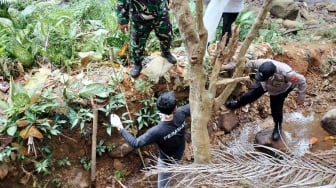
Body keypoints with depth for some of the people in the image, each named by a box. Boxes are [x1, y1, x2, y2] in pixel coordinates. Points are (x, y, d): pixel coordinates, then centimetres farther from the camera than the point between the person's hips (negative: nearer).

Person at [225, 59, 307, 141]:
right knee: (251, 94, 15)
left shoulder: (286, 73, -48)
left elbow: (302, 80, -29)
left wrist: (301, 97, -20)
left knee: (276, 110, 4)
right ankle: (237, 104, 48)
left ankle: (278, 126, 39)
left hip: (279, 91, -2)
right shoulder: (261, 63, -41)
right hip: (264, 85, 2)